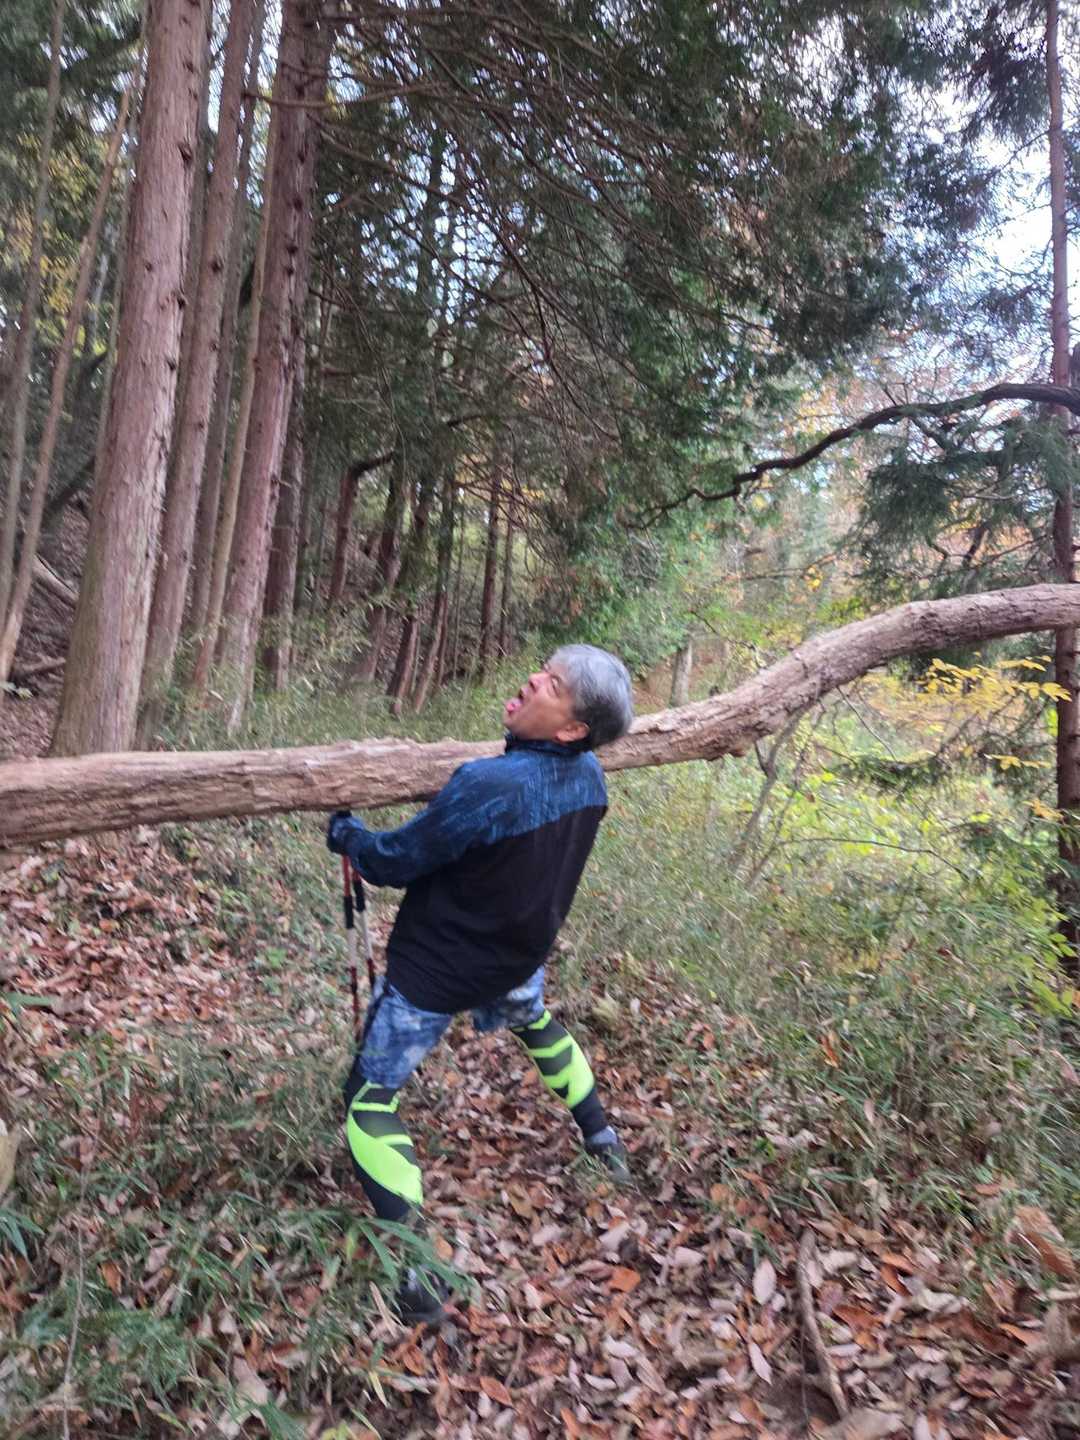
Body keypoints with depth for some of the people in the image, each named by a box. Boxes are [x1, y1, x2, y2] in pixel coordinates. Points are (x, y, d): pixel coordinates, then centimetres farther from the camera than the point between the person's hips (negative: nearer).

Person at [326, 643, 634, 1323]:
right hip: (520, 955, 7)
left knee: (371, 1100, 6)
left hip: (437, 969, -7)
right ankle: (603, 1139, 52)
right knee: (538, 1023, 38)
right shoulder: (591, 779, -11)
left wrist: (346, 833, 1)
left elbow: (396, 860, -19)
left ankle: (418, 1277, 6)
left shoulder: (487, 786, -33)